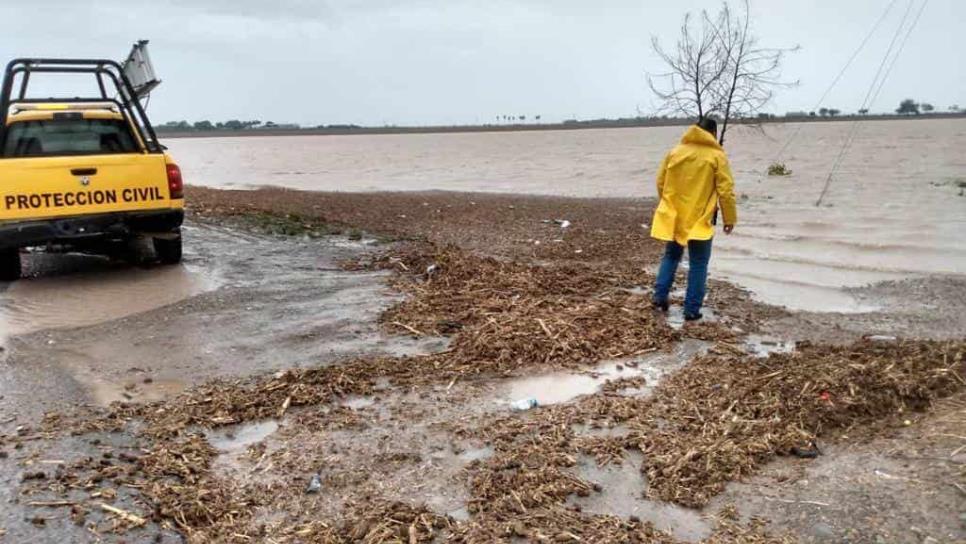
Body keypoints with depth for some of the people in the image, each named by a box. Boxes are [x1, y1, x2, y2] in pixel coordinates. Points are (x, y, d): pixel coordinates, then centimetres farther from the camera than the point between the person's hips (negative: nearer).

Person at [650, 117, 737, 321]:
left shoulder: (674, 152, 5)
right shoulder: (717, 156, -7)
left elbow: (660, 183, 10)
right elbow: (726, 191, -9)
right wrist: (730, 218, 0)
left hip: (674, 218, 4)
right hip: (700, 220, -4)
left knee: (671, 255, 21)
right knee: (698, 264, 5)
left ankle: (660, 296, 13)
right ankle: (692, 309, 5)